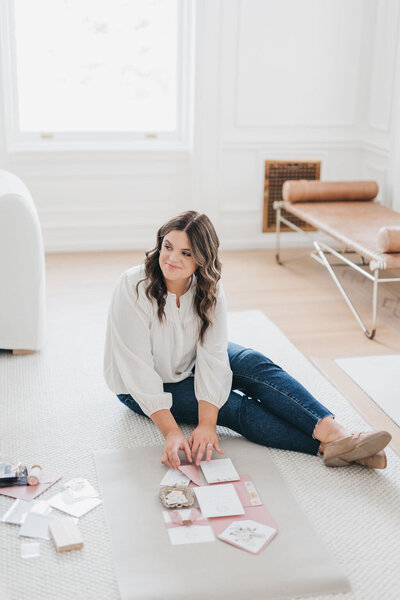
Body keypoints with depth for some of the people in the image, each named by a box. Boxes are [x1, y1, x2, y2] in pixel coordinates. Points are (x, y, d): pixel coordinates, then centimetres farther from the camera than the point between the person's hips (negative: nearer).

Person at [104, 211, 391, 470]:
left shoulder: (209, 288, -17)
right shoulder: (134, 287, -29)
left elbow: (212, 357, -26)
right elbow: (139, 369, -32)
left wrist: (207, 424, -38)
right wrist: (171, 432, -40)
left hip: (190, 364, 4)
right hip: (140, 388, -4)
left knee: (254, 363, -25)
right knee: (237, 407, -25)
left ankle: (335, 432, -35)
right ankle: (328, 446, -32)